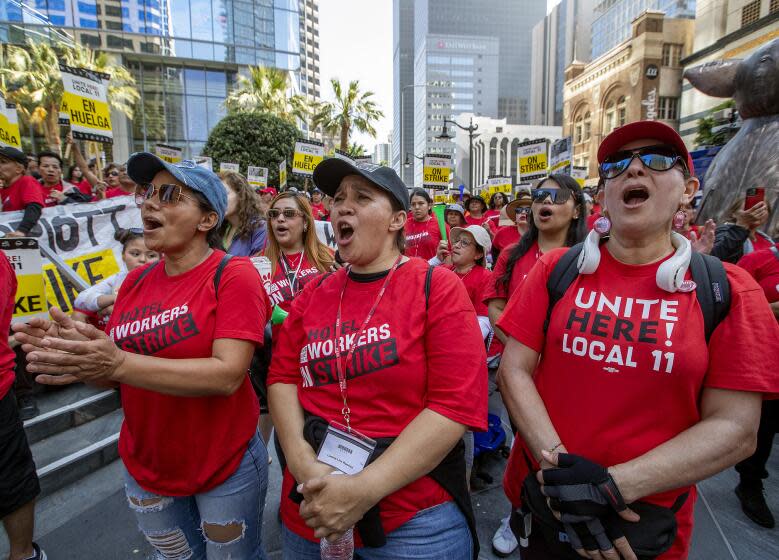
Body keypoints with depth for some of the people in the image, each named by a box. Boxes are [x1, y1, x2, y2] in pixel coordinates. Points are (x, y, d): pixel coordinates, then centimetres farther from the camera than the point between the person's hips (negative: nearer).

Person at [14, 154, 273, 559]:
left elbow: (226, 375, -27)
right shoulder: (135, 282, 1)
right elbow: (111, 374, 5)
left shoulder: (233, 275, -18)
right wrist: (79, 351, -16)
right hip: (145, 469, 6)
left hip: (225, 467, -6)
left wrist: (119, 363, -31)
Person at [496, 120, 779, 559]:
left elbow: (735, 429, -11)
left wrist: (614, 485, -21)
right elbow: (514, 371, -8)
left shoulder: (728, 289, -7)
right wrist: (558, 468, -19)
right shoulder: (557, 269, -5)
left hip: (650, 523, 0)